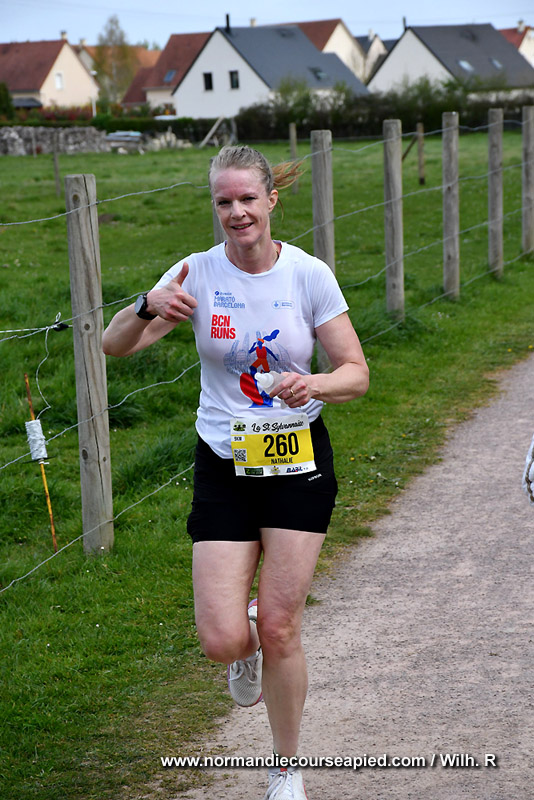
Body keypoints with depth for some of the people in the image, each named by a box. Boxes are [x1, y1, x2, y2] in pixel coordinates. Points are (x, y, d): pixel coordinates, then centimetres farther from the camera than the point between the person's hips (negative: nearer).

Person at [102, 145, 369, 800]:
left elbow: (356, 374, -3)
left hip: (299, 459, -1)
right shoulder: (197, 274, -5)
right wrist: (148, 309, -31)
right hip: (224, 466, 1)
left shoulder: (309, 275, -7)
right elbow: (114, 345, -10)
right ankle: (247, 651, 32)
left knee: (278, 629, -1)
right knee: (222, 640, -8)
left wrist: (314, 385, -25)